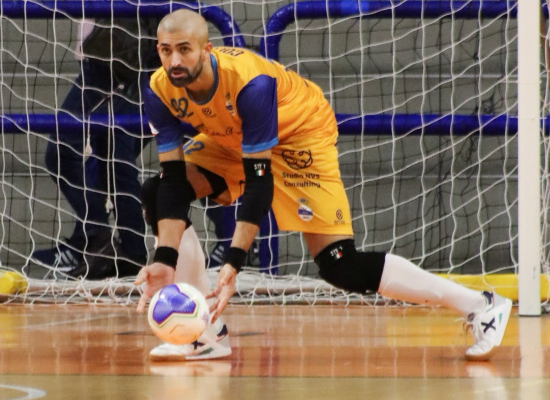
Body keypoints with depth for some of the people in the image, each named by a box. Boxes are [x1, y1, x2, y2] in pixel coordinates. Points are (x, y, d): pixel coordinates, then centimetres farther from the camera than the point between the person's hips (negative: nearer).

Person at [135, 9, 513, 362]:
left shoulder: (250, 83, -38)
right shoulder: (161, 90, -21)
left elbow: (259, 182, -36)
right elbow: (173, 179, -19)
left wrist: (234, 262, -42)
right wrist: (166, 259, -29)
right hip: (232, 138, 7)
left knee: (340, 266, -17)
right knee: (160, 195, -12)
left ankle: (479, 305, -13)